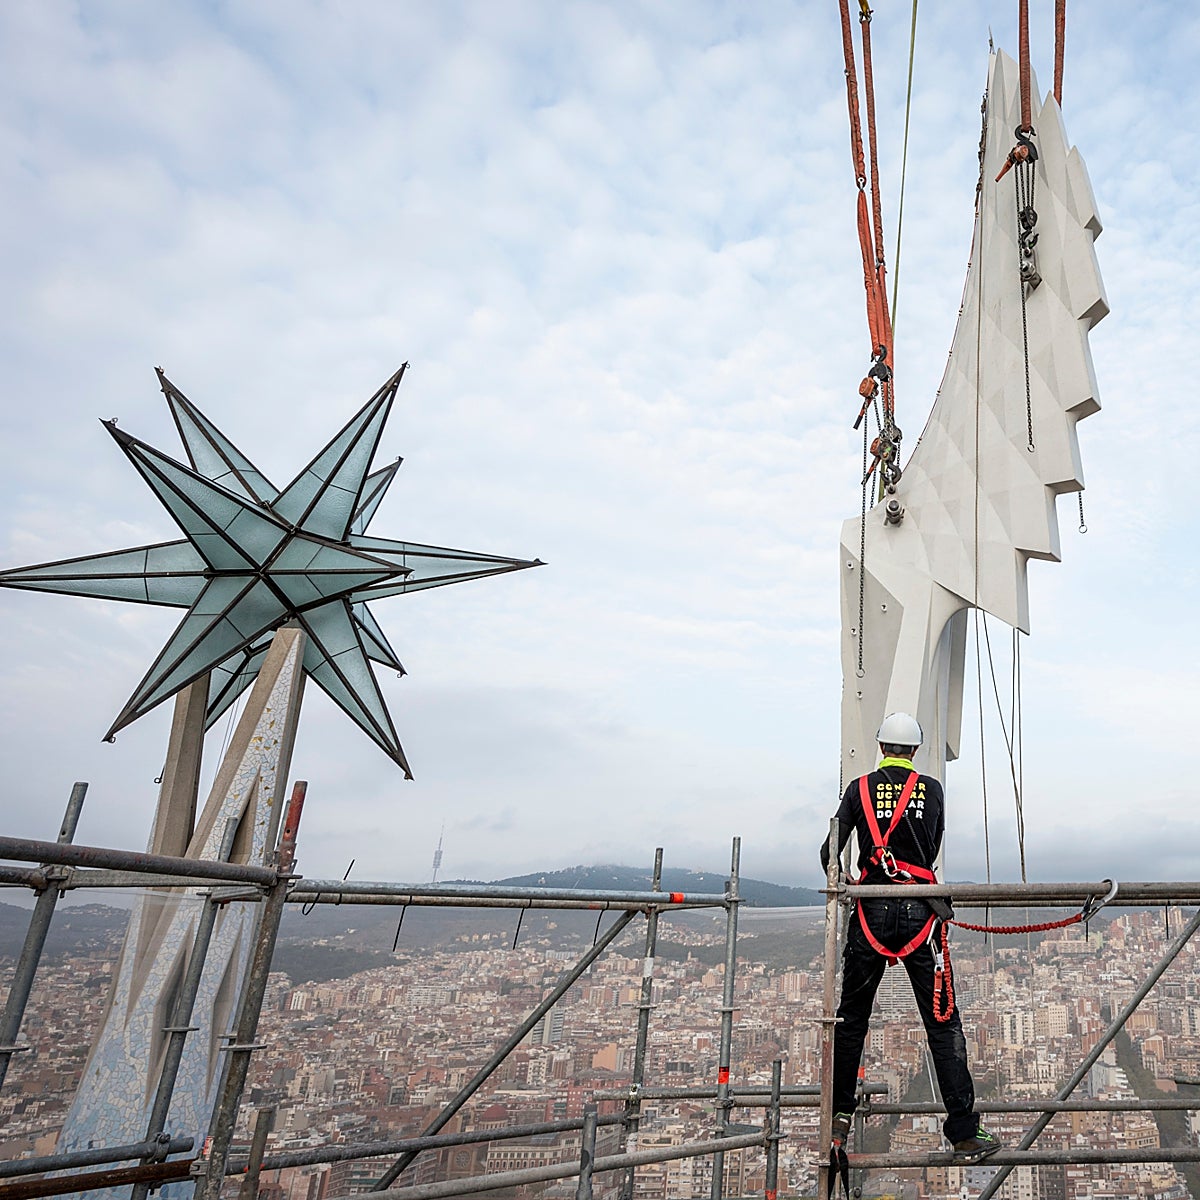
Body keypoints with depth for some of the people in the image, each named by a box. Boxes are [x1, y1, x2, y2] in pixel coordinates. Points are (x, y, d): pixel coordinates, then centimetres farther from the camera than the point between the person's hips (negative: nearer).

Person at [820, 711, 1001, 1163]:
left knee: (851, 1018, 13)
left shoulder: (860, 788, 3)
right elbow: (931, 851, 15)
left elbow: (830, 852, 2)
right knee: (943, 1023, 4)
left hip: (871, 914, 1)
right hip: (919, 913, 0)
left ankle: (839, 1117, 18)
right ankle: (964, 1134, 5)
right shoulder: (932, 789, 5)